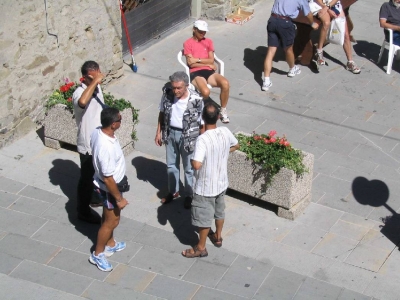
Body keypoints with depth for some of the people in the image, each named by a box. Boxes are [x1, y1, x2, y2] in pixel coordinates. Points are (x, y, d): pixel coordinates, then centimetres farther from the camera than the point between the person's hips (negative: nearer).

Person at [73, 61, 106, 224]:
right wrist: (95, 82, -45)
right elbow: (82, 102, -54)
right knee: (87, 178, 9)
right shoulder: (80, 92, -28)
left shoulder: (97, 88, -1)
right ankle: (83, 211, 26)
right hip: (88, 144, -7)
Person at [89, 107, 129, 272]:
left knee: (110, 217, 28)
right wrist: (119, 198, -18)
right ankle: (97, 254, 30)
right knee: (111, 221, 12)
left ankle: (110, 244, 49)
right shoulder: (106, 147, -40)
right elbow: (108, 178, -30)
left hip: (109, 183, 9)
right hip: (109, 187, -9)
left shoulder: (97, 131, -12)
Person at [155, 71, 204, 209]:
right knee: (171, 165, 21)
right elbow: (162, 113, 2)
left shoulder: (196, 100, -26)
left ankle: (189, 195, 36)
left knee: (189, 168, 15)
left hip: (188, 136, -4)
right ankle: (173, 191, 44)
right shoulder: (167, 95, -15)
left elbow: (202, 123, -15)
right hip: (170, 133, 4)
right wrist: (158, 133, 6)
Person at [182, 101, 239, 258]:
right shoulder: (225, 132, -11)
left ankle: (201, 248, 28)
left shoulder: (203, 139, -31)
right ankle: (218, 237, 48)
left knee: (204, 217, 12)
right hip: (221, 183, 6)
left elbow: (196, 165, -37)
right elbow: (236, 146, 11)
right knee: (219, 211, 28)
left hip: (206, 187, -6)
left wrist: (192, 160, -14)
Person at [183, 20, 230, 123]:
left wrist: (197, 60, -7)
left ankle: (223, 111, -7)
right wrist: (207, 64, -2)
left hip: (209, 72, 4)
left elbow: (211, 60, 5)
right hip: (195, 73, -4)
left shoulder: (208, 42, 15)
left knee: (225, 84, -27)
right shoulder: (188, 43, 2)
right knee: (205, 91, -36)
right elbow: (191, 63, -7)